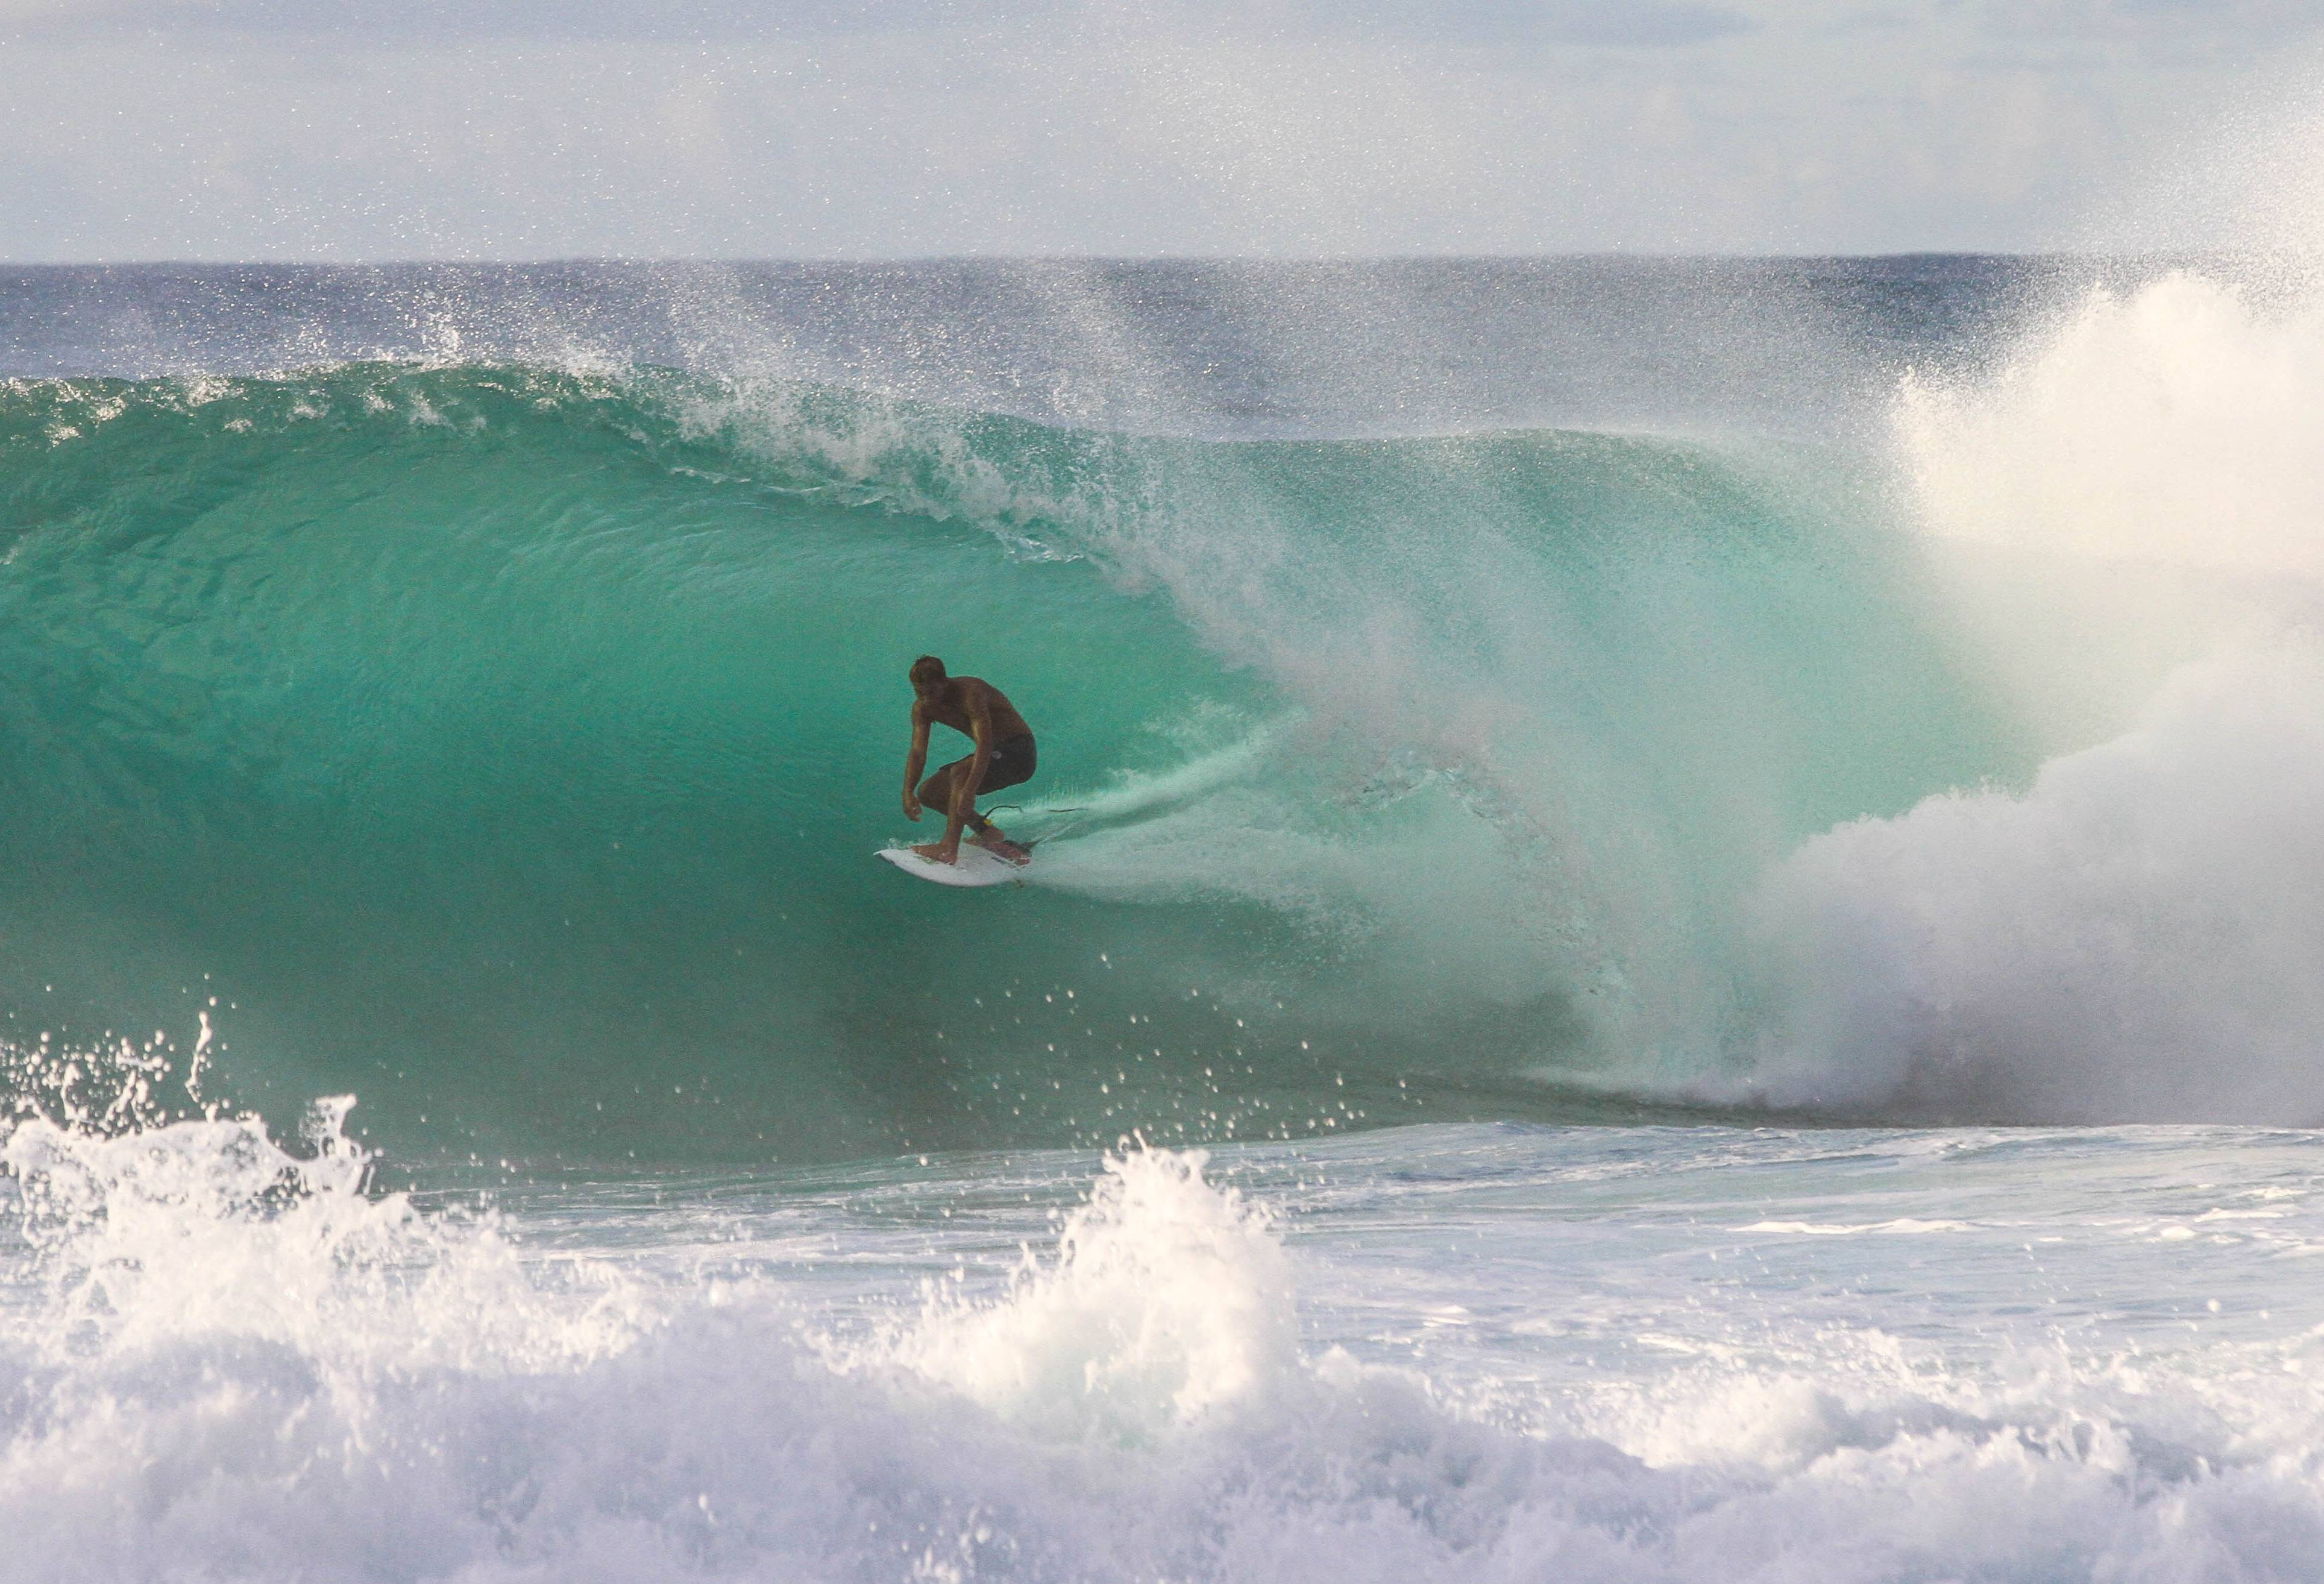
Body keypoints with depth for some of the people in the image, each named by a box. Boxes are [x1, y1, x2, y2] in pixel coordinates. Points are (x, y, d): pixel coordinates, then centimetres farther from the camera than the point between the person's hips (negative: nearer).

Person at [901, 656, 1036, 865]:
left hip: (1018, 753, -9)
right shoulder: (922, 708, -3)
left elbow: (985, 744, -36)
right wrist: (908, 793, -23)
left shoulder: (969, 692, -27)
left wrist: (969, 791, -46)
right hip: (994, 753, 9)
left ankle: (949, 849, -39)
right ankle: (987, 832, 10)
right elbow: (918, 753, -6)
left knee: (960, 773, -33)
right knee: (928, 792, 1)